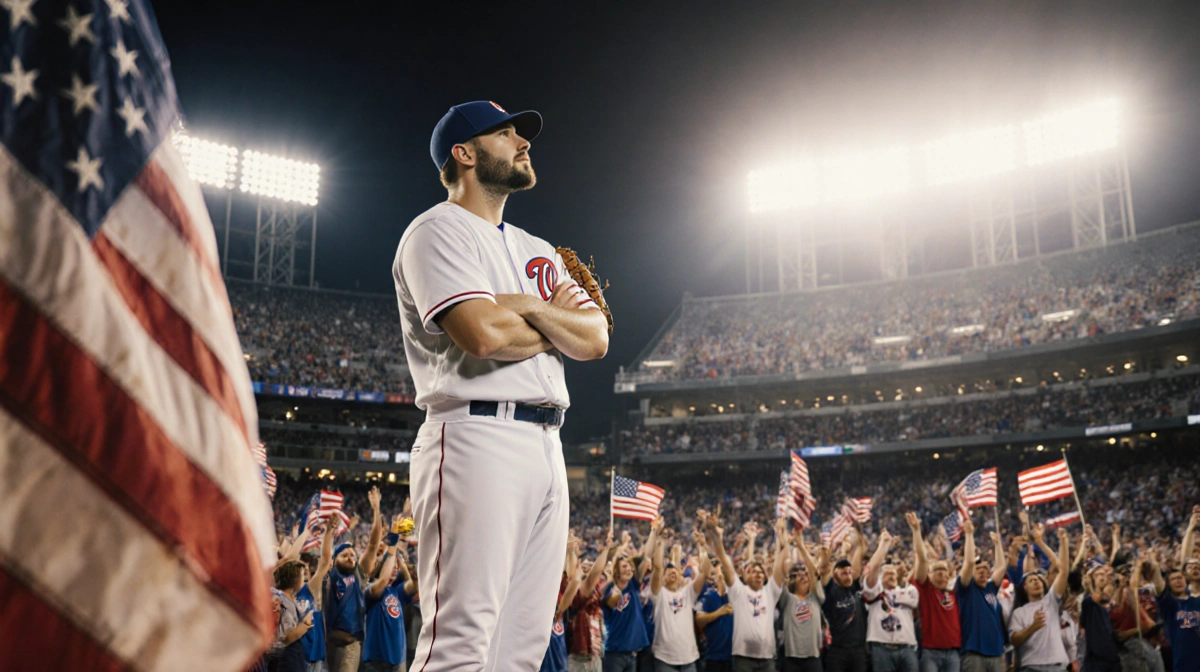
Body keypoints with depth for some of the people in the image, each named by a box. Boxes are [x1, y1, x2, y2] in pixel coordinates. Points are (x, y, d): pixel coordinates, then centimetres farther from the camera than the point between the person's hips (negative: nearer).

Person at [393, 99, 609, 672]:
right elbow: (485, 334, -16)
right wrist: (559, 321, 4)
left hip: (546, 446, 8)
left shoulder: (538, 252, 26)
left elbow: (595, 339, 12)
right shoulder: (438, 230, 1)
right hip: (478, 438, -8)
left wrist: (528, 308, -5)